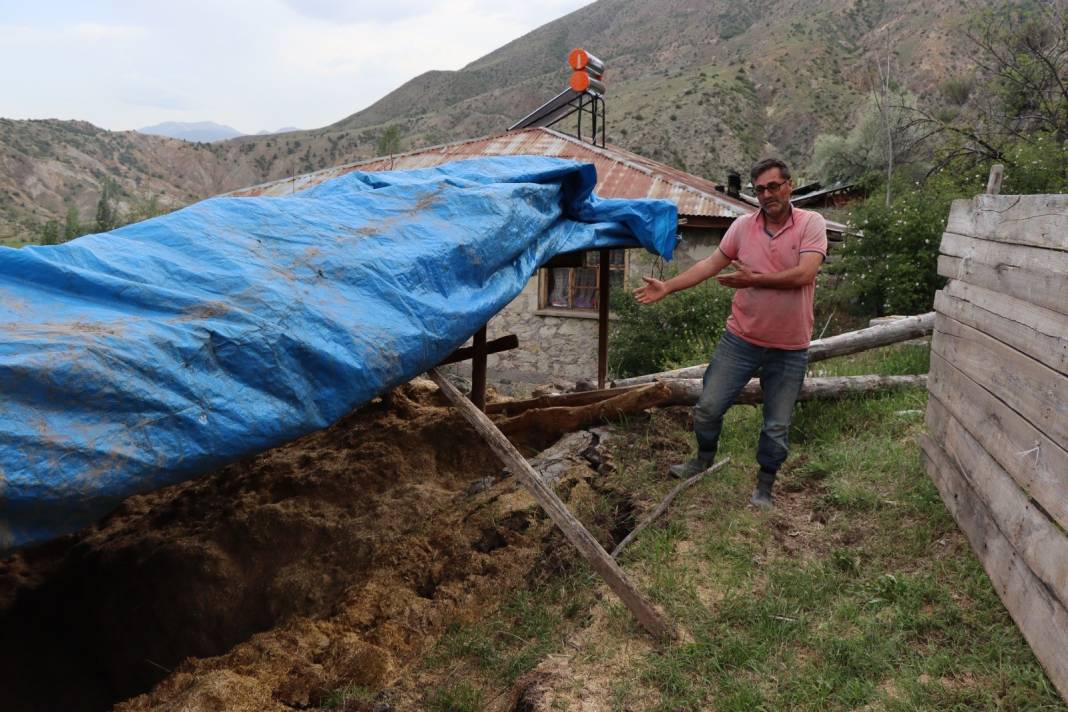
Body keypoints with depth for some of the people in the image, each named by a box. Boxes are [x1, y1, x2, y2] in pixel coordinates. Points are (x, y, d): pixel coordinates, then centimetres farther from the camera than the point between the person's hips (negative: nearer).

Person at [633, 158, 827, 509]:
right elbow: (710, 264, 2)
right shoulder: (743, 226, 1)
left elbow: (804, 274, -20)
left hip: (789, 348, -2)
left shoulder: (811, 223, -8)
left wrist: (754, 279, -23)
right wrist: (667, 287, -5)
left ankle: (764, 486, 29)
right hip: (741, 339, 2)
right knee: (708, 406, 6)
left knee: (777, 426, 9)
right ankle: (705, 457, 34)